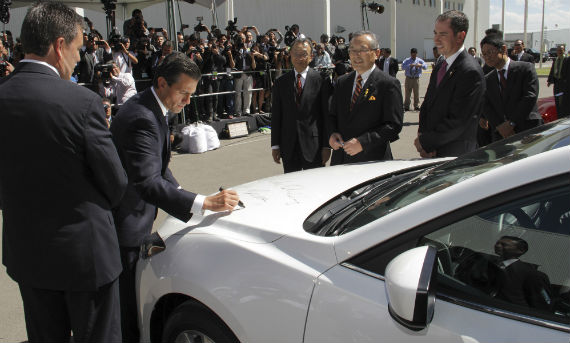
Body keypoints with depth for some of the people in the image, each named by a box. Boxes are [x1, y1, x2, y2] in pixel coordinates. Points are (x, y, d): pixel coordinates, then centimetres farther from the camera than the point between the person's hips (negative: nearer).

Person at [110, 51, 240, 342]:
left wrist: (177, 191, 0)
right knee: (126, 303, 1)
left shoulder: (147, 107, 7)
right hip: (124, 225, -10)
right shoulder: (143, 119, -26)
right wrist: (204, 203, -37)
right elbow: (148, 182, -35)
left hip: (130, 215, 10)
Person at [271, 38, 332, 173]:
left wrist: (326, 146, -7)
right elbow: (276, 116, 8)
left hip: (314, 146, -2)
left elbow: (327, 115, -3)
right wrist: (275, 145, 3)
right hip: (288, 147, 3)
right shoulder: (281, 82, 7)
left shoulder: (321, 80, -2)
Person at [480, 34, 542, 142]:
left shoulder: (526, 69, -1)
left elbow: (530, 97, -10)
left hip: (528, 130, -3)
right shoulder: (487, 80, 11)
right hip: (500, 135, 3)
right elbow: (486, 107, 3)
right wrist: (500, 127, -13)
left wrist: (512, 123, -15)